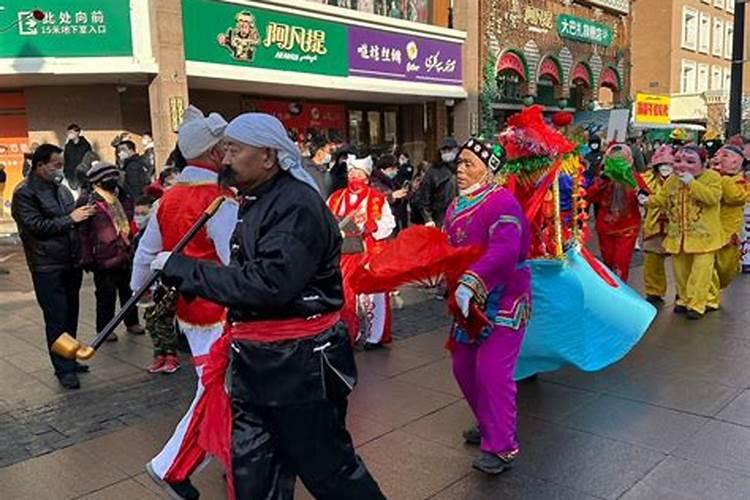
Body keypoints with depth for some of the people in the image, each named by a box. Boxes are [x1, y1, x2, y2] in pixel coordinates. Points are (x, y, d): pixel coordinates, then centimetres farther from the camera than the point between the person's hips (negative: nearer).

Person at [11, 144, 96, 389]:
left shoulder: (61, 189, 14)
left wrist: (83, 213, 5)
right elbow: (36, 226, -16)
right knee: (57, 319, -3)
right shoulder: (25, 192, -7)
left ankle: (69, 360, 25)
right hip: (48, 267, -7)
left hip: (71, 263, 7)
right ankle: (64, 369, 5)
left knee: (70, 316, 13)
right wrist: (70, 219, -15)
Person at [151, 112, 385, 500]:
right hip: (255, 362, 9)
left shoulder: (297, 204, -19)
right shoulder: (257, 202, 13)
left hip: (299, 363, -9)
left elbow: (268, 284, -29)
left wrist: (181, 268, -23)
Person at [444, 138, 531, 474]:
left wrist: (470, 283, -40)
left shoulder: (501, 201, -18)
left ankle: (502, 447, 2)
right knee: (464, 366, 14)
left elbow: (504, 250, -32)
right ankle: (489, 425, 35)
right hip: (471, 301, 9)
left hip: (504, 299, -9)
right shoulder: (456, 206, 10)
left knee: (492, 371, -11)